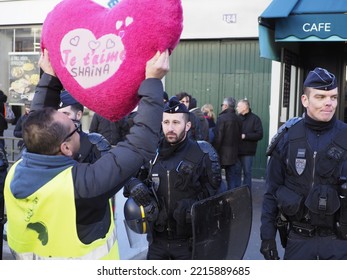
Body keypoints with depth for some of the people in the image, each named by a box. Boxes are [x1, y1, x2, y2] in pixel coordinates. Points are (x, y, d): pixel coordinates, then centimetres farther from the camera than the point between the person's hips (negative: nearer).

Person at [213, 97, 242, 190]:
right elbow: (239, 137, 12)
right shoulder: (238, 119, 7)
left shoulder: (222, 118, -14)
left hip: (223, 154, -7)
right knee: (232, 177, 12)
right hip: (234, 154, 7)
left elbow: (218, 137, -17)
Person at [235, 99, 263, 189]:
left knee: (247, 172, 6)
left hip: (247, 152, -4)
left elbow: (259, 135, -11)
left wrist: (245, 136, -16)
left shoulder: (255, 119, -4)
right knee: (236, 172, 9)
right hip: (236, 151, 4)